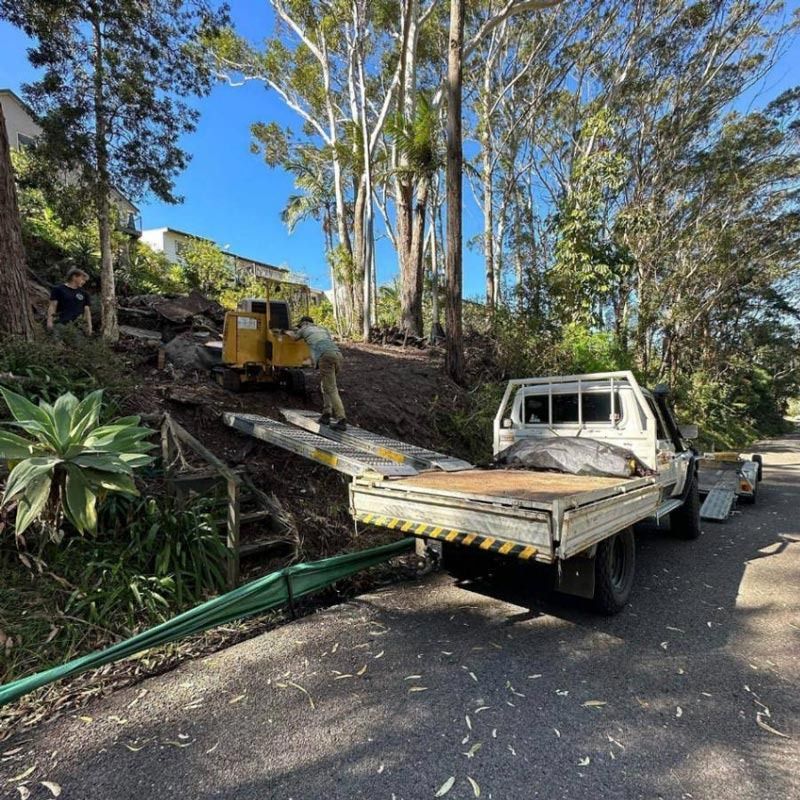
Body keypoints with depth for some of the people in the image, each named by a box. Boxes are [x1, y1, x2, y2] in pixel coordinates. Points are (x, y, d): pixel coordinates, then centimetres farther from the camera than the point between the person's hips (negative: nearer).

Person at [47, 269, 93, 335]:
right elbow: (52, 306, 3)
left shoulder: (84, 293, 15)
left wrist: (89, 326, 7)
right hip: (61, 324, -3)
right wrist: (50, 321, -7)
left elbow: (87, 310, 15)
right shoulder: (59, 289, 6)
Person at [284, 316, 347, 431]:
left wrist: (287, 332, 67)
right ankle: (326, 414, 16)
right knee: (326, 385, 23)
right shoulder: (323, 328, 35)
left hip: (325, 357, -6)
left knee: (331, 390, -7)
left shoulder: (305, 329, 24)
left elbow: (295, 338, 44)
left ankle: (341, 421, -14)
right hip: (338, 355, 6)